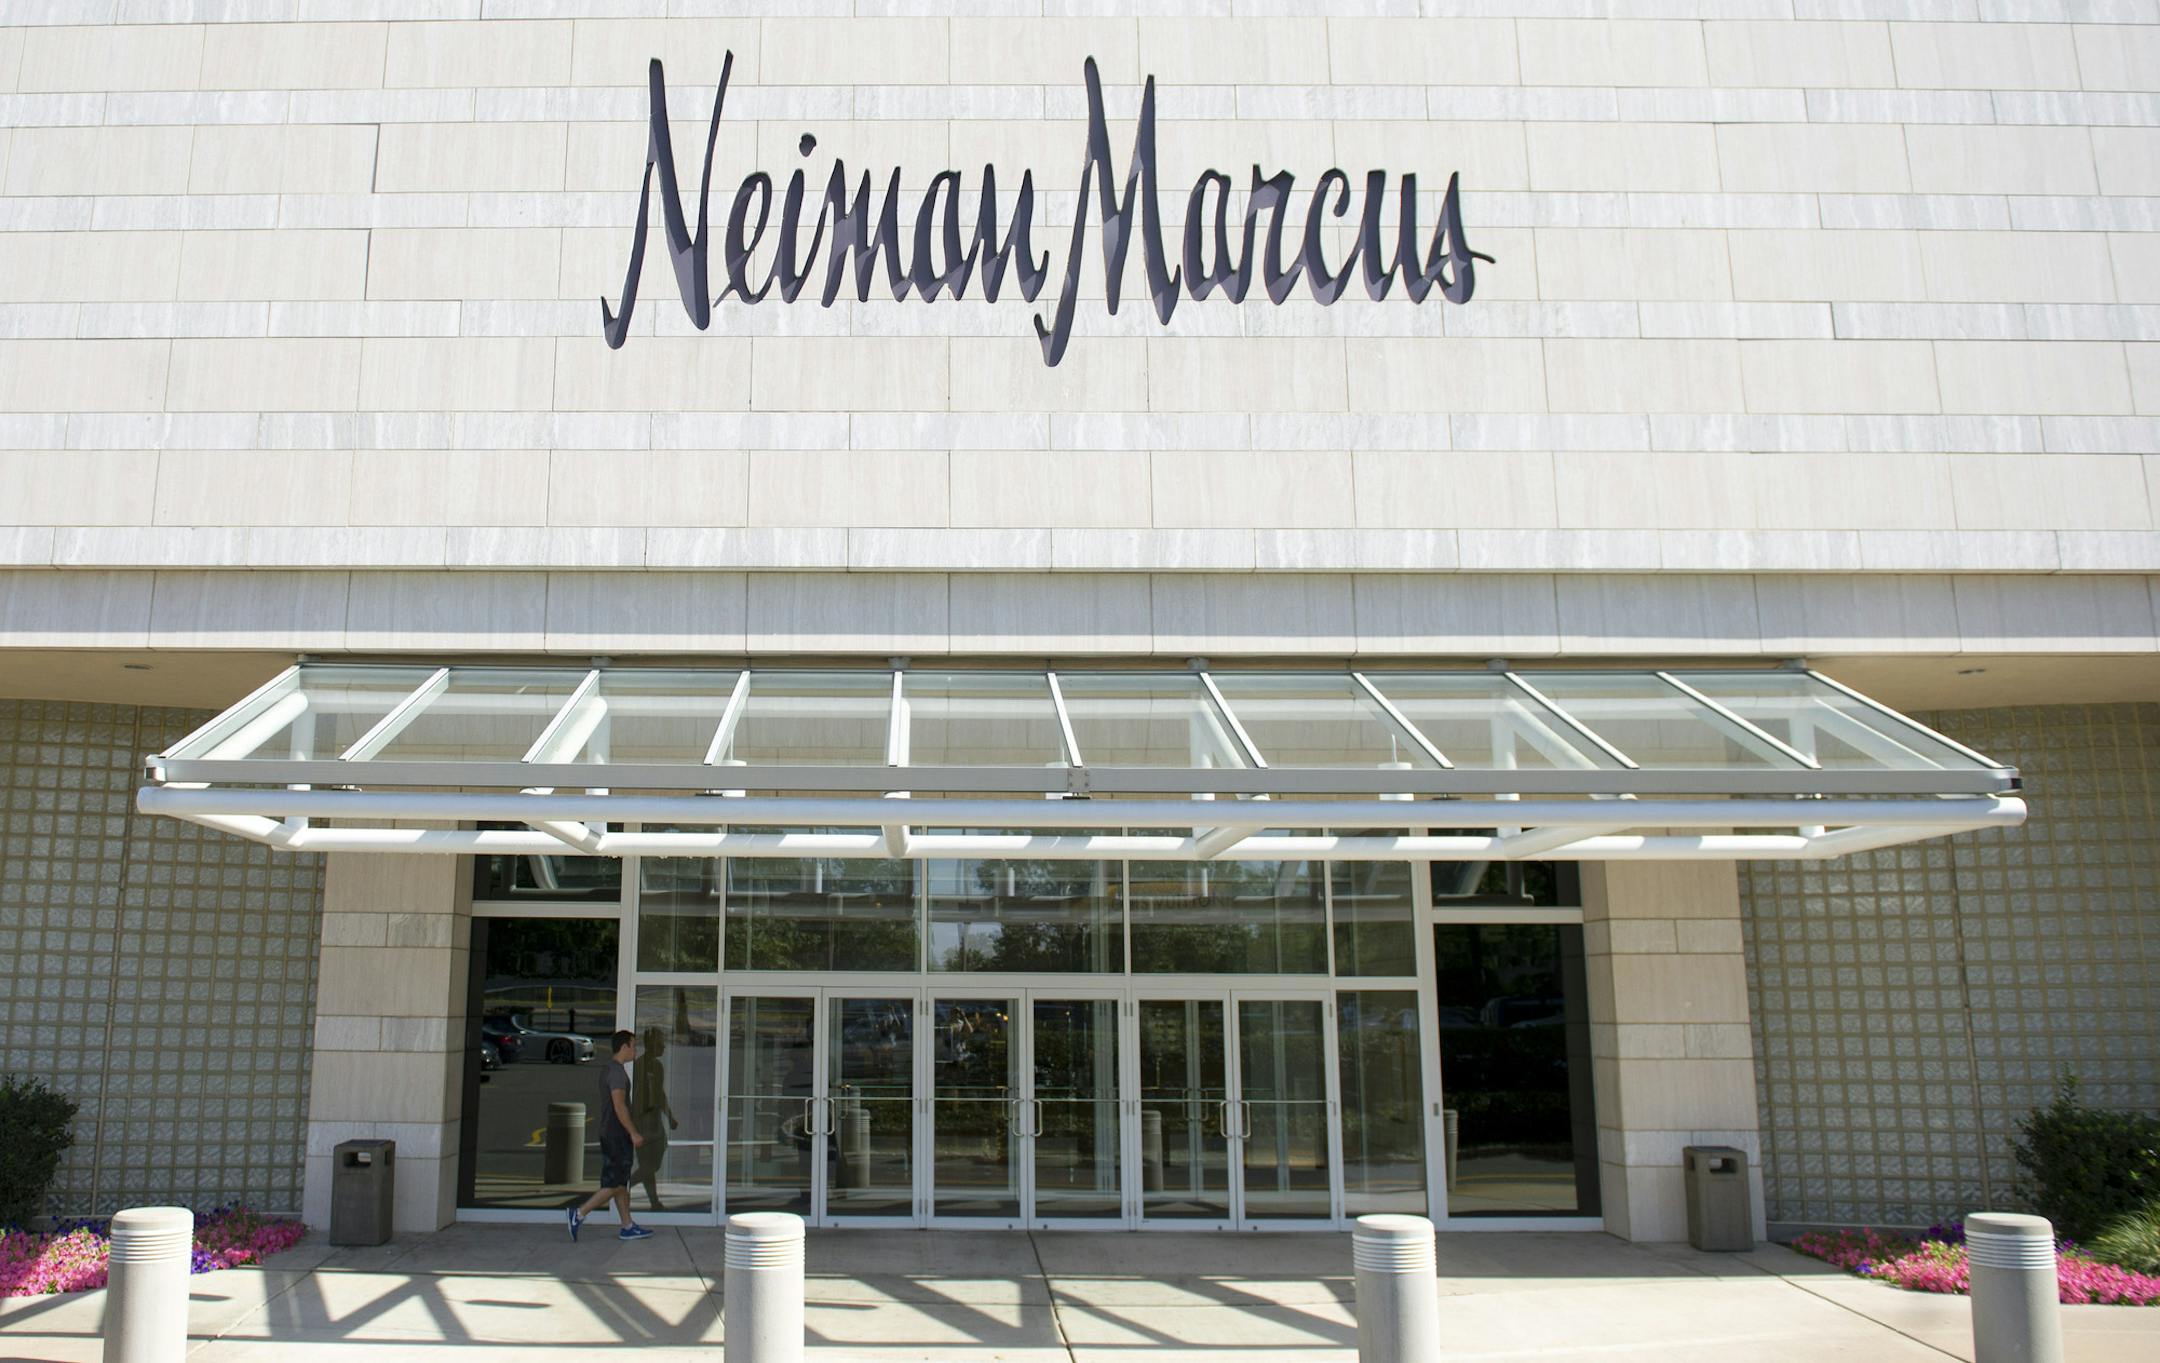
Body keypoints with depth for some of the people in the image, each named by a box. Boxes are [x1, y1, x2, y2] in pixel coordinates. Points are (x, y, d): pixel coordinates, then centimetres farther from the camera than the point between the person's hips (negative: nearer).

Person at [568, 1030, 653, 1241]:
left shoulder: (608, 1069, 15)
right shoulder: (617, 1071, -17)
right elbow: (619, 1105, -22)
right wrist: (633, 1133, -19)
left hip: (609, 1134, 10)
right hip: (617, 1135, -10)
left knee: (621, 1183, 11)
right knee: (615, 1184, -5)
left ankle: (627, 1226, 15)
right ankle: (580, 1214, -6)